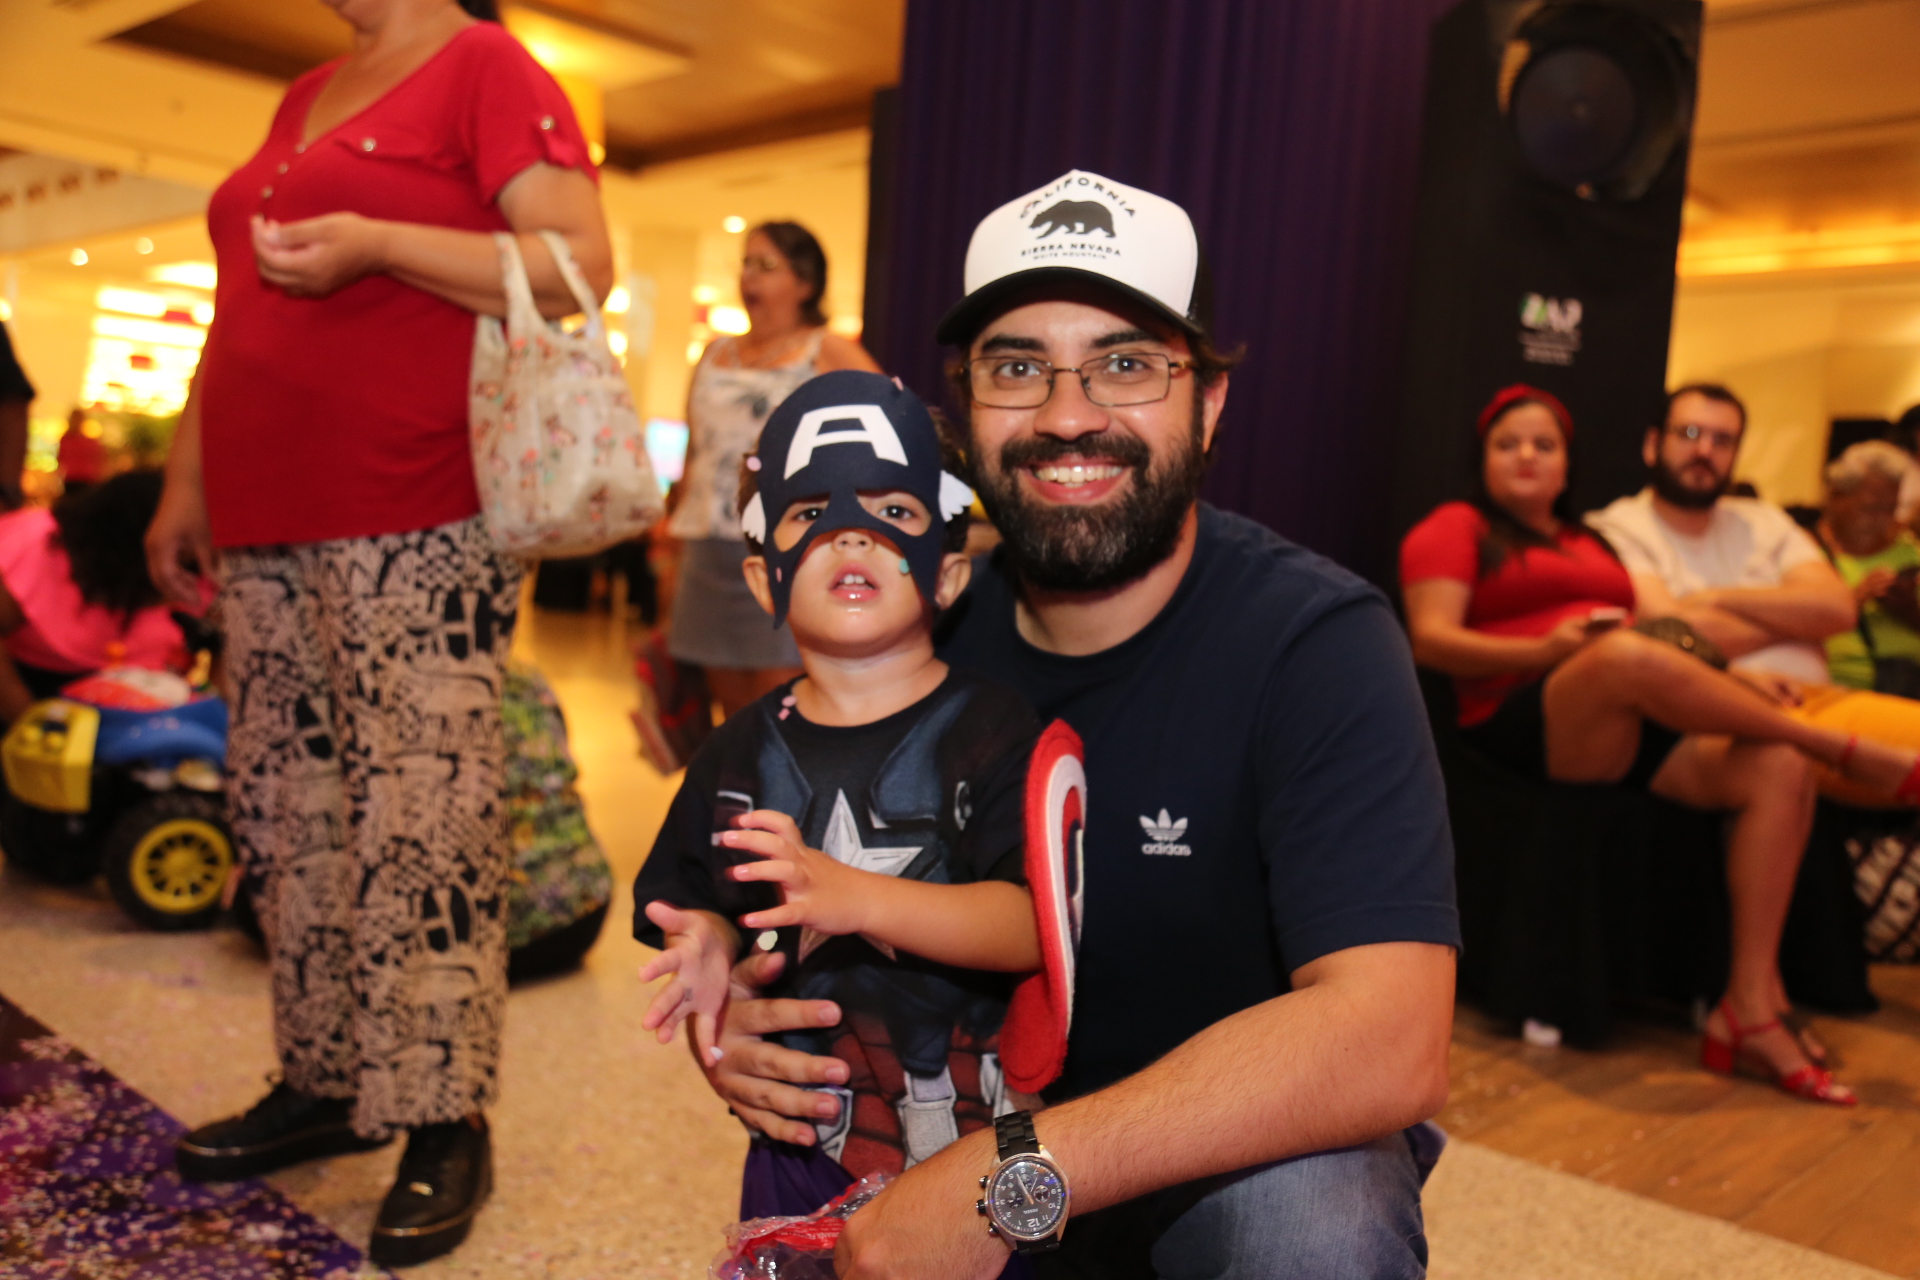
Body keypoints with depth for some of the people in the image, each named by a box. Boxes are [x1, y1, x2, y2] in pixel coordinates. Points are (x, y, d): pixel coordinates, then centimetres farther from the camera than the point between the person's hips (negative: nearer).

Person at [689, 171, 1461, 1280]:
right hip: (971, 1142, 4)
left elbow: (1390, 1040, -30)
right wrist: (728, 1019, -19)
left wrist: (1010, 1175, -35)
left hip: (1256, 1157, -3)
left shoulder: (1315, 640, -20)